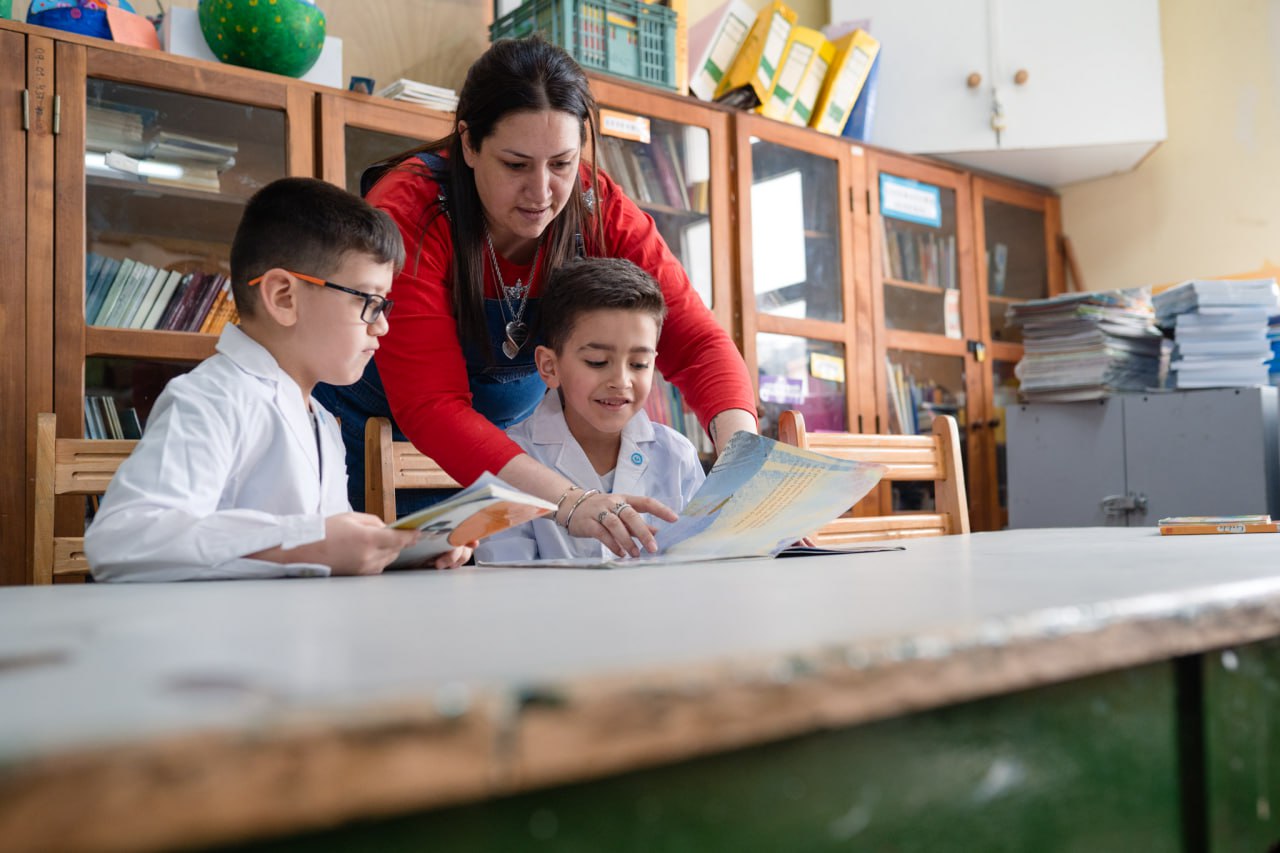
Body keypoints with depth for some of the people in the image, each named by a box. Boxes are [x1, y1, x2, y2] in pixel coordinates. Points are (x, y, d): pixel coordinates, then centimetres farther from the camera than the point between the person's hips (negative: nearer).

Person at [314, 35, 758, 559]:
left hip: (507, 446, 3)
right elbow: (430, 407, -36)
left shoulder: (599, 211, -16)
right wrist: (570, 502, -49)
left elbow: (696, 342, -20)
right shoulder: (408, 212, -28)